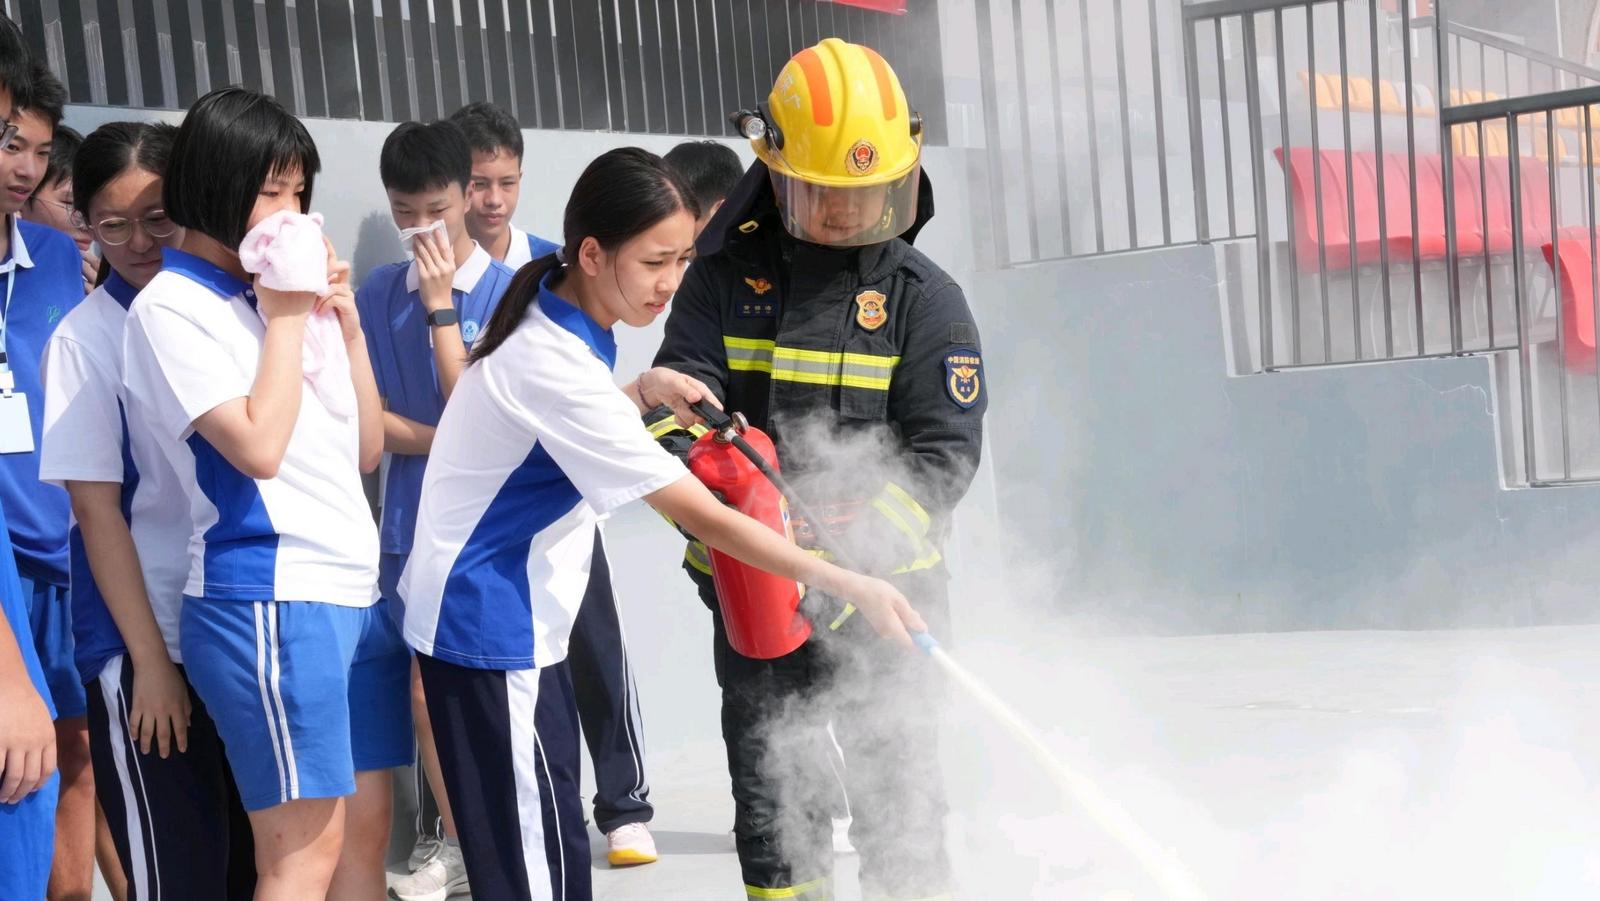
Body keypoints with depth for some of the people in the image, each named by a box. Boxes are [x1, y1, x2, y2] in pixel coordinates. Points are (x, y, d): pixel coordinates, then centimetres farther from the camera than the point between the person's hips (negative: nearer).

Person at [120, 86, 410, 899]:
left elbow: (365, 450, 16)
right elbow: (259, 447, -18)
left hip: (356, 592, 8)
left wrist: (345, 320, 7)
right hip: (266, 600, -8)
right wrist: (285, 317, -9)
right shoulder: (171, 307, -7)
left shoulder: (283, 296, 14)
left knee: (364, 831, 9)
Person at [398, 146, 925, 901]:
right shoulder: (556, 366, -26)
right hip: (490, 627, -10)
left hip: (513, 619, 10)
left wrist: (646, 392, 4)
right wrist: (850, 586, -25)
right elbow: (702, 516, -27)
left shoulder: (555, 322, 2)